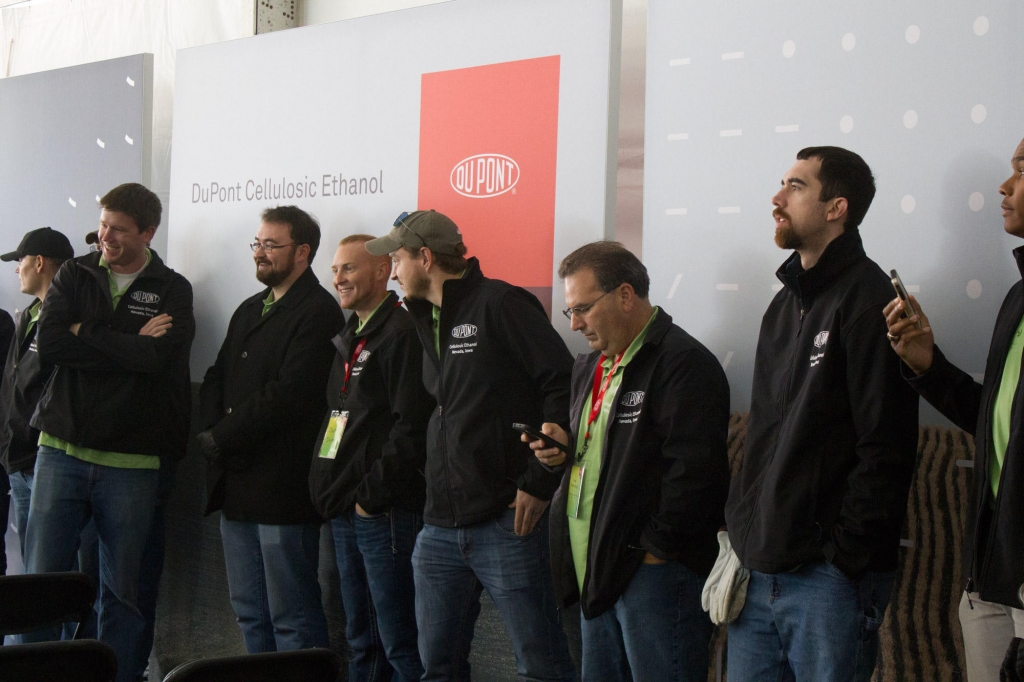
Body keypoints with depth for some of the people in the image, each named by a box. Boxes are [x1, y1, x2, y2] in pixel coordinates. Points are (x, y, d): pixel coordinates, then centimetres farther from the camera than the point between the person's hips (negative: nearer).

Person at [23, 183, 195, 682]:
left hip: (130, 462, -1)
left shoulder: (172, 291, 4)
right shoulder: (74, 275, 9)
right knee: (41, 580, 1)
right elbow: (48, 343, -7)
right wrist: (129, 345, -9)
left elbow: (156, 357, -14)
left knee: (122, 591, 6)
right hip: (61, 451, 1)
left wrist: (86, 333, -6)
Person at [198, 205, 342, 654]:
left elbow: (288, 395, -18)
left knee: (293, 617, -3)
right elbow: (215, 379, 16)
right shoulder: (249, 311, 20)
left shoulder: (318, 313, -9)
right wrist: (214, 429, -3)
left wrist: (222, 438, -12)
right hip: (235, 484, 9)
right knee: (249, 612, 14)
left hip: (282, 488, -9)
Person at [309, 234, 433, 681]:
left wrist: (372, 493, -16)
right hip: (345, 511, 9)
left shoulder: (402, 333, -10)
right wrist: (328, 487, 14)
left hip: (384, 511, -9)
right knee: (361, 641, 15)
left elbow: (412, 426, -18)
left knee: (398, 644, -7)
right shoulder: (349, 338, 19)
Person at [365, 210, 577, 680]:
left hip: (506, 522, -8)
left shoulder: (500, 304, -9)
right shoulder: (426, 319, 17)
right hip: (439, 528, 8)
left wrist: (539, 483, -15)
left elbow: (564, 385, -15)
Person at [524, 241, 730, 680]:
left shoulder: (683, 364, -13)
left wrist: (656, 550, -18)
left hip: (656, 574, -9)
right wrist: (565, 449, 9)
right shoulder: (591, 367, 18)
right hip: (598, 574, 9)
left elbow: (695, 471, -21)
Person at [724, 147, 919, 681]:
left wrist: (846, 559, -18)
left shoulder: (868, 300, -10)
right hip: (758, 572, 8)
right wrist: (740, 532, 12)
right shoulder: (785, 303, 17)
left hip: (827, 578, -8)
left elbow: (885, 450, -16)